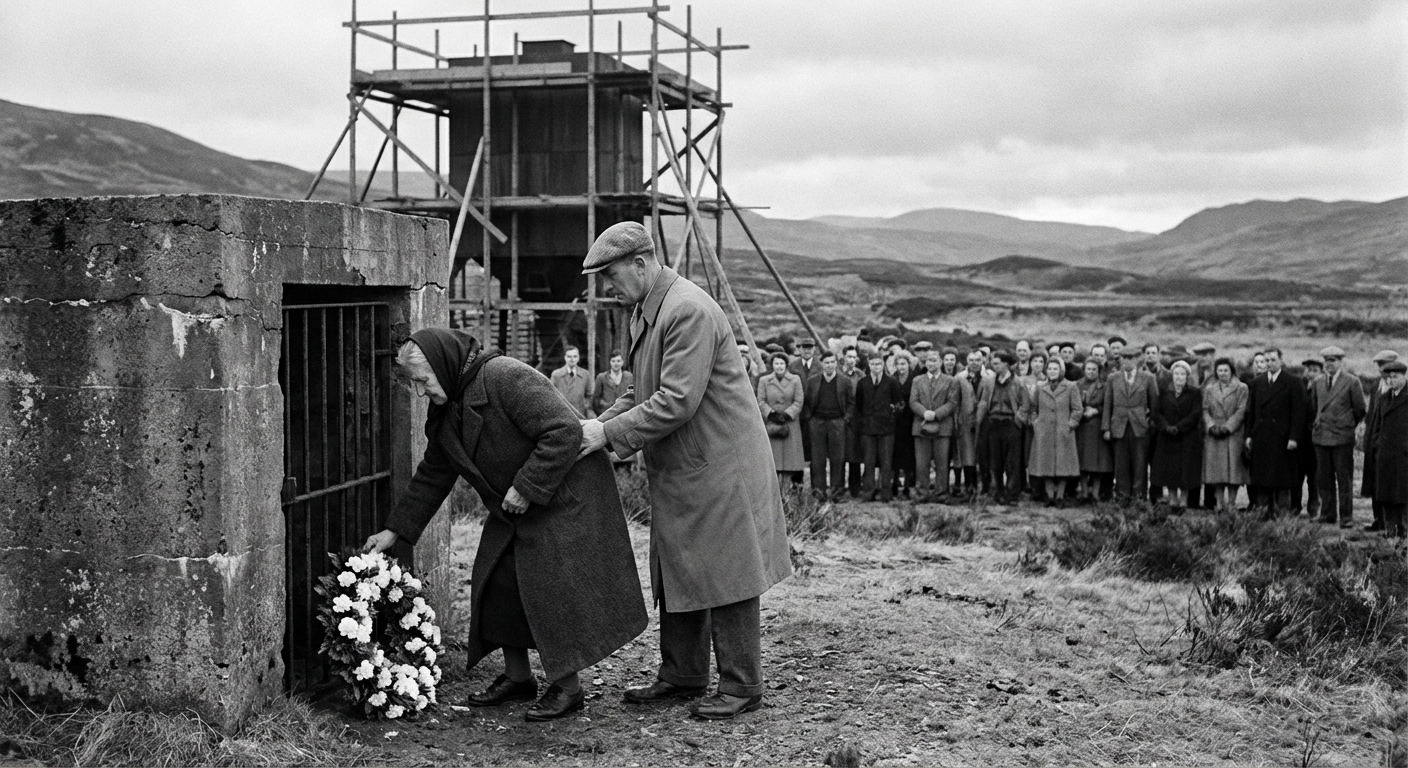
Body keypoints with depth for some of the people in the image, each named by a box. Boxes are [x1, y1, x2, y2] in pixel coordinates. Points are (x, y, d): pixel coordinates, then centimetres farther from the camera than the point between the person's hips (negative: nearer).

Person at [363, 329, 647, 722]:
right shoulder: (448, 412, 7)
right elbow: (432, 477, 16)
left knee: (551, 589, -10)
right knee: (497, 584, 7)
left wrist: (525, 489, -24)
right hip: (513, 511, 9)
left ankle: (567, 687, 2)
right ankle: (517, 677, 20)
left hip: (564, 497, -9)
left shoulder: (505, 377, -23)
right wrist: (395, 530, 13)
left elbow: (564, 431, -28)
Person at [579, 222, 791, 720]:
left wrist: (610, 433, -20)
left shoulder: (688, 311, -21)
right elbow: (644, 392, 19)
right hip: (679, 469, 10)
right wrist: (601, 422, 4)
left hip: (718, 465, -10)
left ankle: (742, 686, 7)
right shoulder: (645, 311, 11)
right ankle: (682, 675, 26)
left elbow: (677, 402, -26)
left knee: (724, 575, -3)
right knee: (676, 574, 15)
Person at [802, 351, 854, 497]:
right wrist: (808, 419, 1)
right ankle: (819, 490, 6)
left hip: (837, 423, -1)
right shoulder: (812, 382, 10)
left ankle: (837, 490, 6)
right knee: (818, 458, 1)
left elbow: (852, 402, 5)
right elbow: (806, 403, 12)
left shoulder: (846, 382, 5)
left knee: (837, 458, -1)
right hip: (817, 423, 1)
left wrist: (846, 419, -4)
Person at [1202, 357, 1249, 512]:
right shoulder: (1209, 389, 15)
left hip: (1233, 434, -3)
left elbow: (1241, 411, -3)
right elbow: (1205, 410, 9)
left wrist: (1227, 427, -13)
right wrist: (1211, 426, -8)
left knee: (1233, 469, -4)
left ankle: (1231, 504, 1)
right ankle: (1220, 504, 3)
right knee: (1215, 470, -1)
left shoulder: (1241, 388, 5)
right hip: (1213, 436, 3)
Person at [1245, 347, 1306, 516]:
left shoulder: (1292, 383, -1)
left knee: (1282, 477, -1)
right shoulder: (1257, 383, 12)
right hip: (1261, 438, 4)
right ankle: (1265, 510, 8)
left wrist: (1293, 437, -11)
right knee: (1262, 478, 3)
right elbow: (1251, 411, 14)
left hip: (1282, 438, -4)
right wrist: (1249, 435, 8)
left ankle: (1283, 511, 3)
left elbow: (1298, 412, -5)